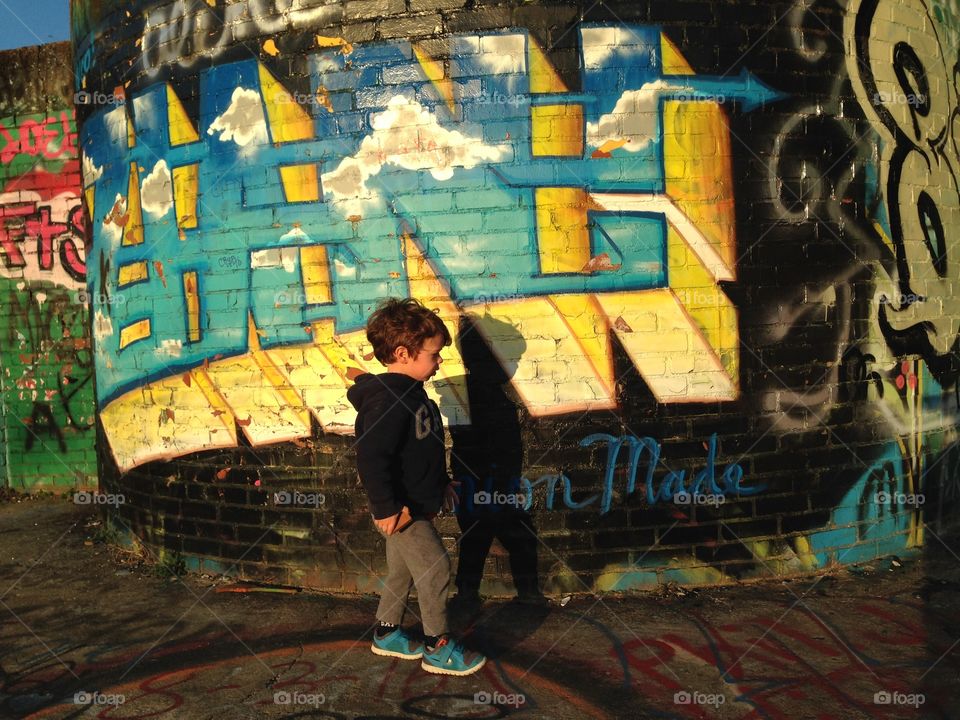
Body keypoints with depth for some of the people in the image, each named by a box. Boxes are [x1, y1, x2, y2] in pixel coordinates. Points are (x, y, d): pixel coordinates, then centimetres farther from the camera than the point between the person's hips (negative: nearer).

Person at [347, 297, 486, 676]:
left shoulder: (410, 392, 8)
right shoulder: (387, 400, -25)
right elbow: (371, 457, -30)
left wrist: (441, 482, 24)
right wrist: (387, 509, -29)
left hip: (416, 505, 10)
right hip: (400, 510, -10)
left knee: (402, 569, 20)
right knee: (434, 567, -3)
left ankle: (387, 633, 36)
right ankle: (437, 647, 11)